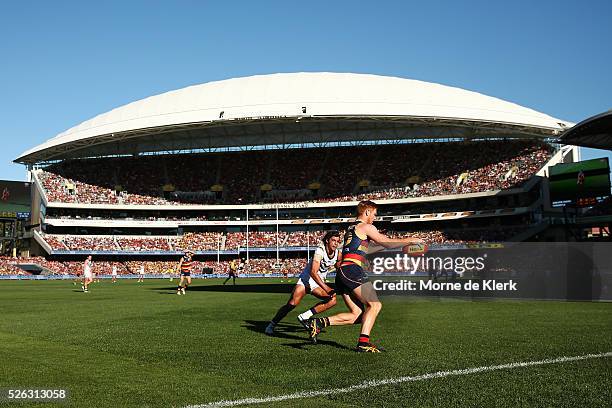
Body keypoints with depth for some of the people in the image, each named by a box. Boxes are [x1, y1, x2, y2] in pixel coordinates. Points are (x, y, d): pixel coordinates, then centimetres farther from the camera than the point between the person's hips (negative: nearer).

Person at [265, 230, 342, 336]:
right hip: (306, 279, -6)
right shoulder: (320, 251, -24)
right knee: (292, 304, -17)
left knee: (332, 300, -17)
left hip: (319, 283, 6)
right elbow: (313, 272, -35)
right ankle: (272, 325, 3)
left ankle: (304, 317, -9)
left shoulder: (338, 253, -5)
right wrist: (326, 288, -42)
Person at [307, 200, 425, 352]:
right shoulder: (366, 227, 1)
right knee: (374, 305, -4)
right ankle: (363, 342, -13)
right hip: (353, 270, -9)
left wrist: (383, 245, 38)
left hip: (342, 273, 9)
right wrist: (410, 240, 12)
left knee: (356, 314, 5)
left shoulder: (351, 229, 28)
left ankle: (319, 322, -6)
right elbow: (388, 243, 1)